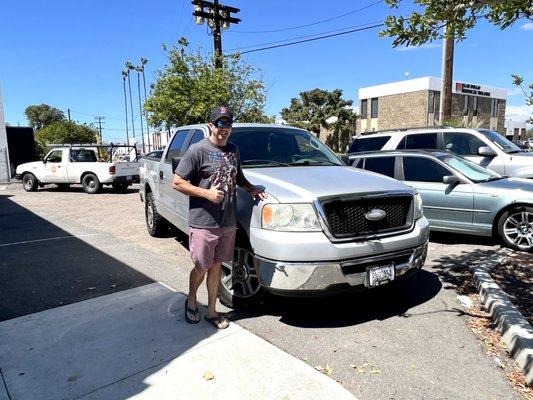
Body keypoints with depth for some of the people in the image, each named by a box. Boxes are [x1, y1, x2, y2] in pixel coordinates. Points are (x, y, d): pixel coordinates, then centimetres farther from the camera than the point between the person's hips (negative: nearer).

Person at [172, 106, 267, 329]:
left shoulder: (233, 150, 11)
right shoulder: (198, 150, -9)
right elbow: (177, 182, -9)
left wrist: (251, 188, 8)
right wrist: (206, 193, -18)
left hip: (228, 222, 5)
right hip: (203, 223, -5)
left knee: (216, 266, 14)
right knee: (201, 268, 7)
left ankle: (211, 311, 28)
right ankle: (191, 301, 36)